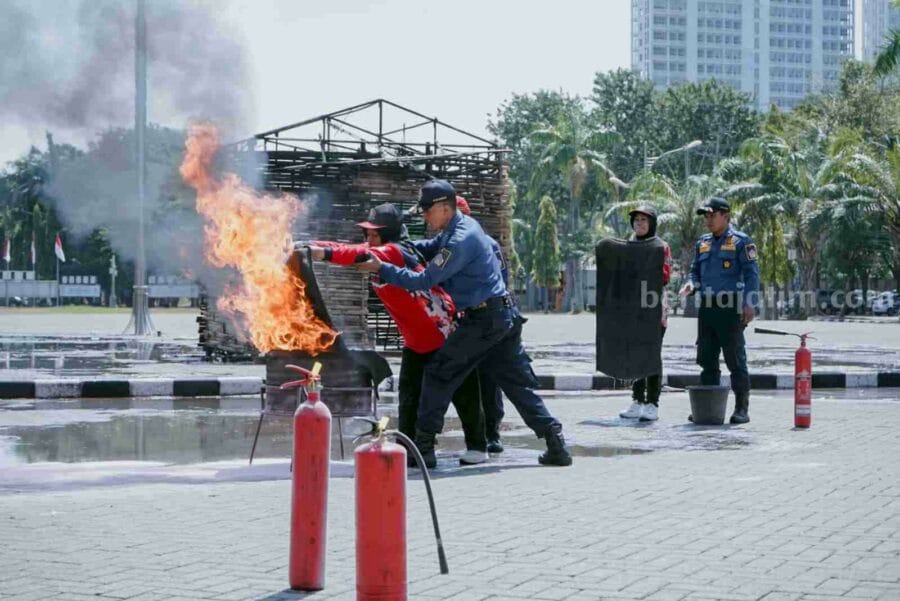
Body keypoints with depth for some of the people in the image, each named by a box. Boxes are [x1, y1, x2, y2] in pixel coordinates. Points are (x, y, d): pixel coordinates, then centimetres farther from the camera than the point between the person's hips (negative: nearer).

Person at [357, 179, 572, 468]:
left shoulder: (460, 241, -17)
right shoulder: (465, 225, 13)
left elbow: (424, 280, -19)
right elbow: (430, 248, 24)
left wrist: (382, 268, -15)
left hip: (482, 320, -9)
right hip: (504, 316, 9)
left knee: (439, 375, 0)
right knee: (518, 382, 10)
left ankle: (423, 447, 1)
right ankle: (556, 445, 5)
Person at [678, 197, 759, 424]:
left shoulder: (741, 242, -4)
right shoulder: (702, 243, 16)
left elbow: (751, 275, -8)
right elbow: (696, 272, 23)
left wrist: (750, 304, -18)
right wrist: (691, 285, 0)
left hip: (730, 309, -7)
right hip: (707, 308, 7)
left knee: (735, 360, -4)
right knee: (707, 360, 9)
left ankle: (742, 409, 0)